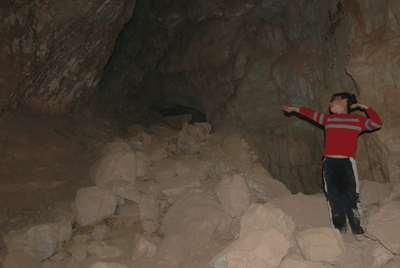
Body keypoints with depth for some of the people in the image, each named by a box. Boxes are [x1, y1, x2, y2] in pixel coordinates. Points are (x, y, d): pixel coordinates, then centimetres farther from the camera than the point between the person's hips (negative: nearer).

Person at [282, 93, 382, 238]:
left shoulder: (357, 120, 11)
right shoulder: (328, 119, 19)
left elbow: (377, 124, 5)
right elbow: (311, 114, 31)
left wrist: (365, 107, 4)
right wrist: (295, 109, 40)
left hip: (347, 163, -3)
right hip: (329, 163, 3)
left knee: (352, 197, -4)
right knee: (334, 197, 3)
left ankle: (358, 231, 8)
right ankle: (339, 229, 15)